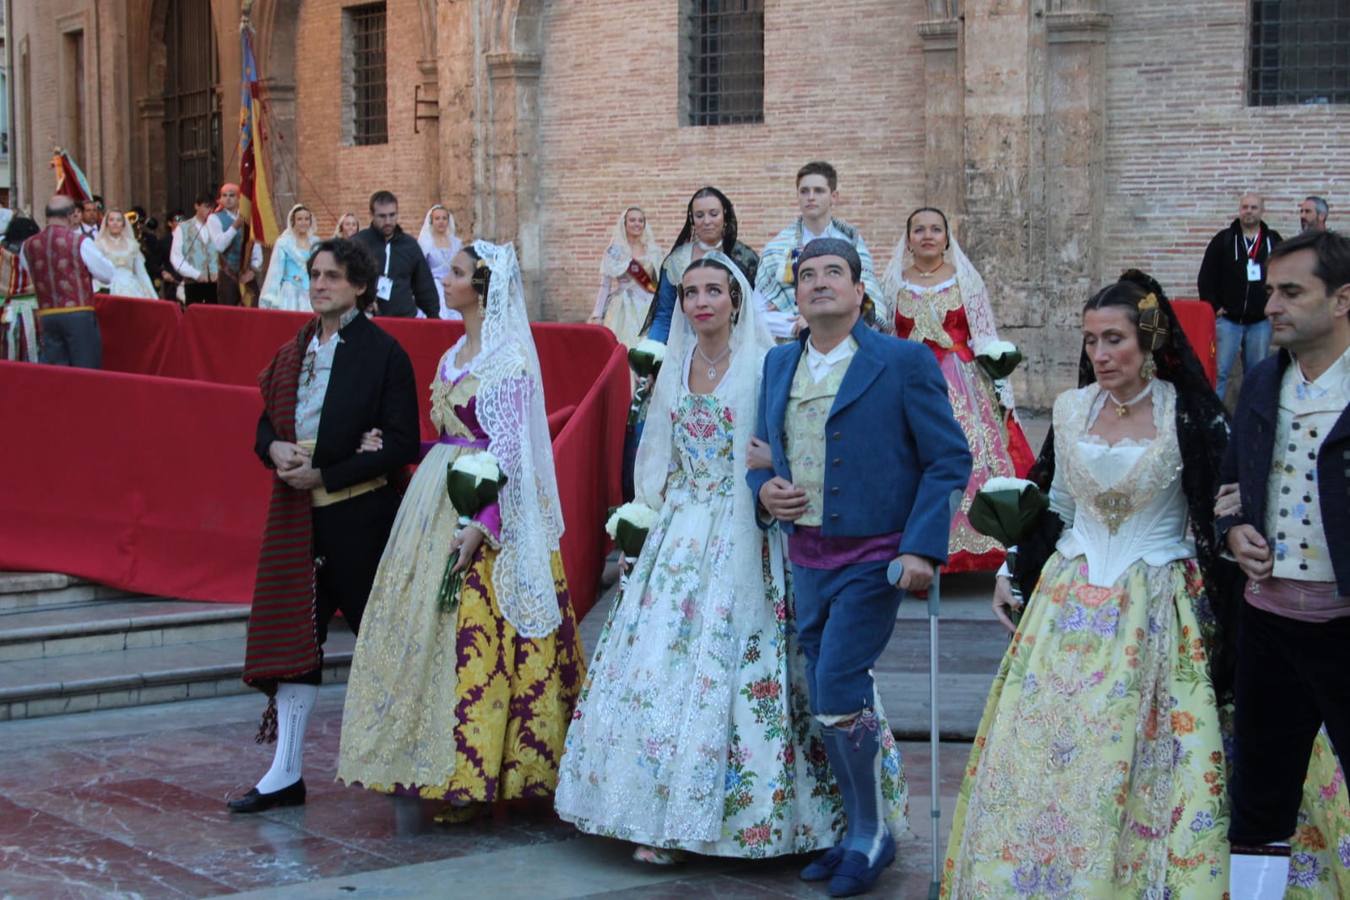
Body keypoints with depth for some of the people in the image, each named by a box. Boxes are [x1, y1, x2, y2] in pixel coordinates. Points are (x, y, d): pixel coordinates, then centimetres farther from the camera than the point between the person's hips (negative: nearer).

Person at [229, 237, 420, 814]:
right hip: (299, 515, 6)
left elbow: (401, 446, -13)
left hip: (360, 513, -5)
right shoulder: (295, 351, 11)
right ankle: (286, 773, 11)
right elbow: (267, 422, 16)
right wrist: (276, 449, -8)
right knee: (294, 636, 5)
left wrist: (323, 476, -17)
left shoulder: (382, 352, -8)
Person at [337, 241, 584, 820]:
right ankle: (441, 766, 16)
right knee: (430, 626, 8)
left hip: (490, 506, -9)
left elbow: (508, 452, -17)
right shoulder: (455, 355, 15)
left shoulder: (507, 359, -12)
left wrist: (479, 526, -23)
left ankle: (470, 777, -2)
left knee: (473, 637, -8)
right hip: (439, 500, 9)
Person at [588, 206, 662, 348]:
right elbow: (605, 285, 2)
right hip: (622, 311, -2)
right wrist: (597, 315, -4)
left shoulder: (653, 251, 9)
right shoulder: (614, 251, 2)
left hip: (647, 310, 2)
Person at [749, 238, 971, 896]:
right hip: (807, 558, 6)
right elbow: (763, 447, 20)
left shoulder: (904, 362, -8)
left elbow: (949, 459, -8)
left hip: (871, 560, -6)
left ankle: (871, 836, 9)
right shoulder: (778, 364, 9)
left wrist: (923, 549, -17)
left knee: (838, 696, -11)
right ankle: (858, 831, 27)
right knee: (827, 704, 11)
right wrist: (764, 489, -4)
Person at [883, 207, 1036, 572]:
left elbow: (985, 337, 4)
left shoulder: (966, 279, 4)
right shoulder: (895, 282, 8)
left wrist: (1002, 387, -2)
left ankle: (982, 542, 3)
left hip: (964, 386, -1)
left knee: (971, 457, -7)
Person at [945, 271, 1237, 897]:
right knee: (1043, 749, 5)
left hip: (1156, 609, -4)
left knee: (1144, 763, -1)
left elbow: (1222, 516, -4)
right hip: (1071, 601, 4)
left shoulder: (1191, 416, -8)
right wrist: (1012, 573, 15)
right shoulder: (1071, 409, 4)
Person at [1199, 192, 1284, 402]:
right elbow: (1206, 277, 1)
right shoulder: (1223, 240, 1)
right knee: (1219, 371, -7)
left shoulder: (1274, 241, 5)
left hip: (1261, 321, 2)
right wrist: (1213, 307, -5)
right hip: (1228, 319, -2)